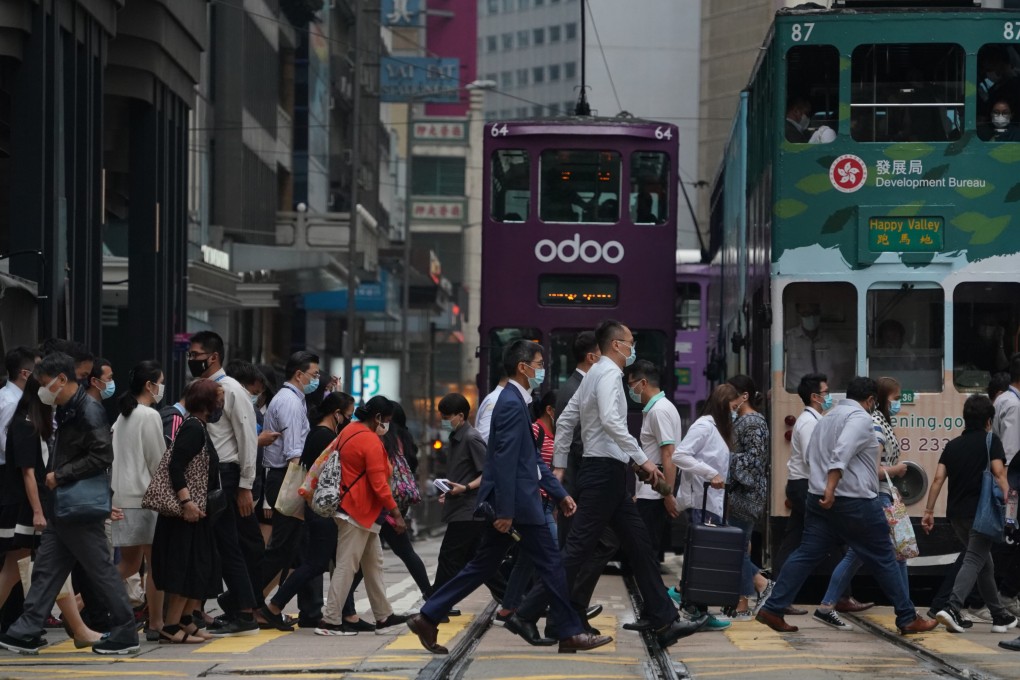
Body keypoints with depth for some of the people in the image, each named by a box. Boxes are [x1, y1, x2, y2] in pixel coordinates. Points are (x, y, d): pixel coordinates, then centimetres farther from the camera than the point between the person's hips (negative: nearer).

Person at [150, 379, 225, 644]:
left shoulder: (199, 427, 16)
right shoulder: (193, 428, -14)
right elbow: (176, 466, -23)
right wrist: (186, 501, -30)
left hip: (197, 510, 10)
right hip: (187, 512, -10)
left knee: (202, 569, 14)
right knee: (188, 569, -10)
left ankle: (184, 620, 22)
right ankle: (171, 627, -8)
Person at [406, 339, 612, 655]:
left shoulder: (515, 401, 17)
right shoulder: (512, 404, -15)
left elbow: (533, 458, 21)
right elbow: (505, 461, -20)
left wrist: (560, 493, 18)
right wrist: (504, 511, -22)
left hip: (510, 501, 10)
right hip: (516, 502, -10)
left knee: (483, 566, 11)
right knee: (550, 564, -2)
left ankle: (428, 617, 11)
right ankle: (570, 633, 5)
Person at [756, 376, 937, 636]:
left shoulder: (826, 419, 18)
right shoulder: (861, 418, -10)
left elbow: (812, 456, 22)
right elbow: (841, 453, -24)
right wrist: (830, 489, -30)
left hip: (821, 500, 8)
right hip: (855, 502, -8)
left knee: (806, 554, 5)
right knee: (883, 560, 2)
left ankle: (772, 610, -3)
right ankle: (907, 619, 7)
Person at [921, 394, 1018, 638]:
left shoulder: (953, 445, 14)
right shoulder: (990, 441, 0)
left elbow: (938, 479, 7)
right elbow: (999, 474, -14)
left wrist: (928, 511, 7)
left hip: (956, 513, 6)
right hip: (980, 512, -6)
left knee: (984, 562, 18)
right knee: (974, 561, -9)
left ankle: (1000, 616, 23)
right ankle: (952, 608, -29)